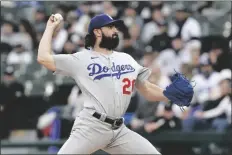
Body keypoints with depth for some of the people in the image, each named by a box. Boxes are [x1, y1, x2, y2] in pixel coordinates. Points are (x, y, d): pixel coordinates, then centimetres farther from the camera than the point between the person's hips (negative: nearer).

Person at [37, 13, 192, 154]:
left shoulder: (127, 59, 20)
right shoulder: (82, 59, 5)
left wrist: (170, 95, 3)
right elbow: (43, 58, -1)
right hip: (91, 127, -5)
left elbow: (147, 90, 21)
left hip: (120, 131, 5)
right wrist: (51, 28, 9)